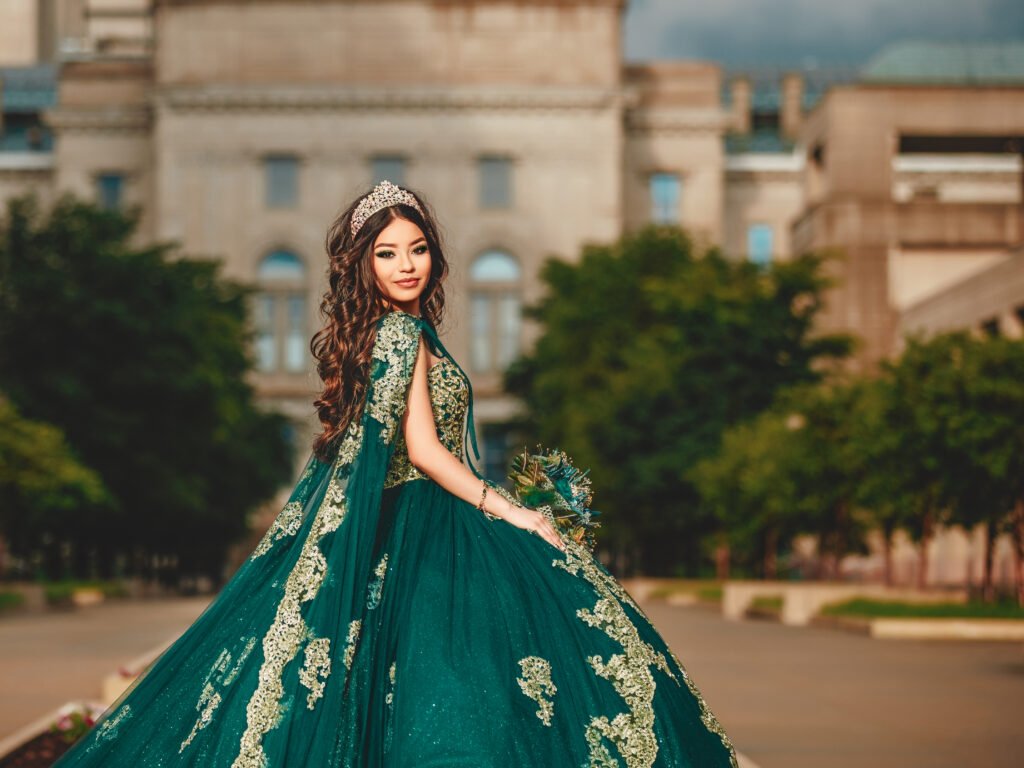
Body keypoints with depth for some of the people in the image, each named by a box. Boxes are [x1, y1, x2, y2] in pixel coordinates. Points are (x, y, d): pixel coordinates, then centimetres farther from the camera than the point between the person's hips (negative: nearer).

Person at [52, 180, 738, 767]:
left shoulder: (375, 332, 13)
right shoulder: (402, 333, -14)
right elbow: (423, 449, -19)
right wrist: (508, 511, -14)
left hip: (403, 526, 9)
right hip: (424, 533, -9)